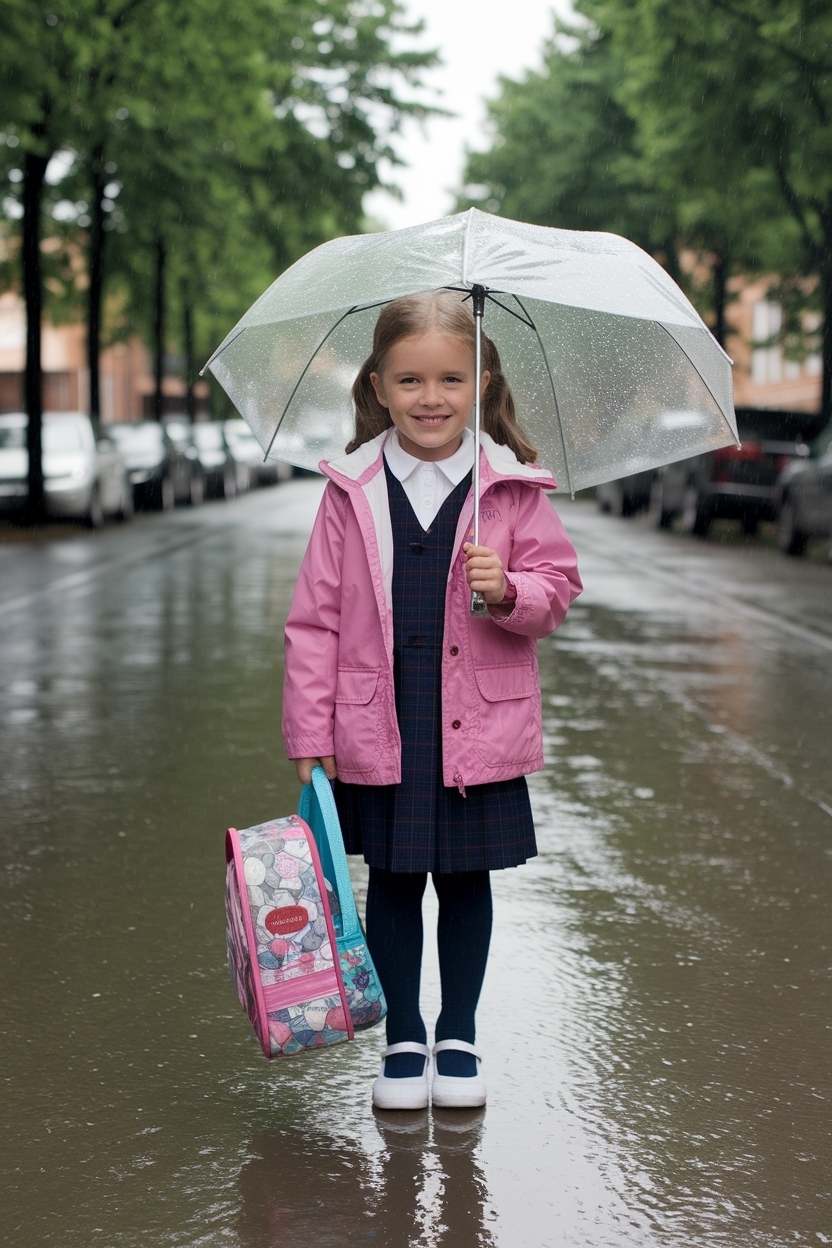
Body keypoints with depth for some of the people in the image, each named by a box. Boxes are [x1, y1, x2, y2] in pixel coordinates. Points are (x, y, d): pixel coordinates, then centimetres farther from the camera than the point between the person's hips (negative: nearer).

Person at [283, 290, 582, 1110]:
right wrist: (310, 729, -3)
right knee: (392, 883, 10)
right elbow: (315, 616, 0)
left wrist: (509, 590, -21)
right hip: (377, 731, 0)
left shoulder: (513, 488, -2)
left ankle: (459, 1038, 29)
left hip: (479, 731, 0)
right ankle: (402, 1040, 26)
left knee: (466, 881, 11)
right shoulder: (352, 492, -2)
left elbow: (557, 585, 2)